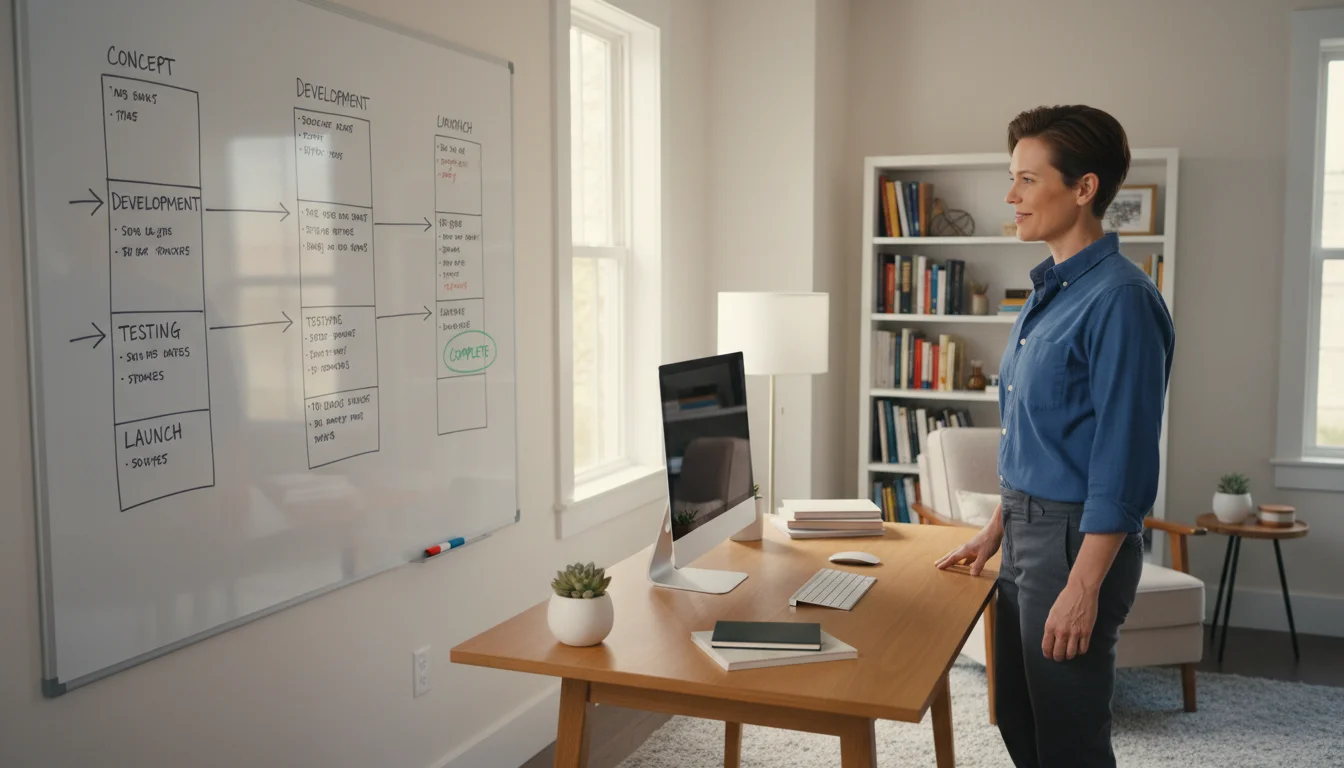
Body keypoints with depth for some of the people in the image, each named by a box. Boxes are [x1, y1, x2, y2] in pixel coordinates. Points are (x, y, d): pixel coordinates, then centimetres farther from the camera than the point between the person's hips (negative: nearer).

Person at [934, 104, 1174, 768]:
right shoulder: (1048, 290, 11)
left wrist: (1083, 588, -22)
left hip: (1077, 538, -9)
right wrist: (996, 531, 19)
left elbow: (1124, 458, -22)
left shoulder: (1119, 299, -18)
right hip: (1028, 530, 9)